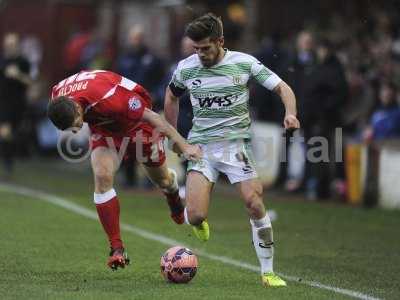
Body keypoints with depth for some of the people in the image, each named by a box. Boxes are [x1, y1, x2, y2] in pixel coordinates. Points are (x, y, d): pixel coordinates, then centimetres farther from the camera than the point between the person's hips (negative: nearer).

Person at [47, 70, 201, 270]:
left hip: (137, 121, -3)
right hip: (104, 129, 3)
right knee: (102, 177, -20)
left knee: (161, 180, 15)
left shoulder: (107, 97, -44)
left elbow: (150, 116, -34)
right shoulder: (56, 95, -26)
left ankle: (173, 197, 55)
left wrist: (183, 145, -31)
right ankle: (117, 249, -17)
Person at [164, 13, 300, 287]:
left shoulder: (244, 63, -5)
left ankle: (268, 272, -2)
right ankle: (199, 222, 27)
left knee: (255, 205, -15)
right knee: (194, 216, -14)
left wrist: (291, 113, -24)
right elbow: (172, 96, 22)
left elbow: (282, 88, -4)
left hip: (236, 142, -1)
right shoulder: (186, 68, 1)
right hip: (201, 145, 1)